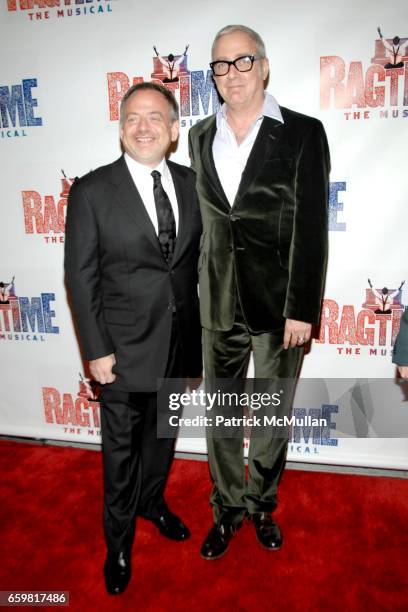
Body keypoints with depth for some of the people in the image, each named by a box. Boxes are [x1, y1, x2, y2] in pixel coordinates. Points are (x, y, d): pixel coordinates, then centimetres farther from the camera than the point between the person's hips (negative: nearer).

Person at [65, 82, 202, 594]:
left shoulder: (191, 183, 2)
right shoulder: (92, 191, -10)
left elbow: (199, 258, 7)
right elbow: (81, 276, -10)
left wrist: (202, 330, 5)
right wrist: (96, 351, -12)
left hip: (179, 340, 4)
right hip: (124, 345, -4)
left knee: (161, 432, 23)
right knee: (121, 446, 12)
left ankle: (151, 502, 51)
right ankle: (118, 541, 37)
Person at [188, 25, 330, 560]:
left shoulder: (302, 133, -4)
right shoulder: (201, 136, 9)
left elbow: (311, 228, -8)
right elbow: (203, 216, 13)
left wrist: (301, 309, -12)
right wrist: (200, 286, 9)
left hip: (278, 301, -3)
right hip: (218, 301, 3)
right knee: (220, 413, 12)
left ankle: (262, 503, 36)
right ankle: (227, 509, 34)